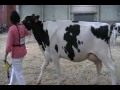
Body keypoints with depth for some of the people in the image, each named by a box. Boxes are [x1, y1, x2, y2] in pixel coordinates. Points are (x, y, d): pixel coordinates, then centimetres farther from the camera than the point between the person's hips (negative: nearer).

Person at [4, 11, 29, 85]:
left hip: (16, 53, -8)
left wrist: (6, 55, -11)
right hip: (23, 51, 8)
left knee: (19, 73, 4)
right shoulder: (22, 26, 0)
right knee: (15, 68, 26)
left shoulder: (12, 28, -20)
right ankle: (11, 83, 44)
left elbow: (9, 45, -21)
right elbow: (27, 33, 25)